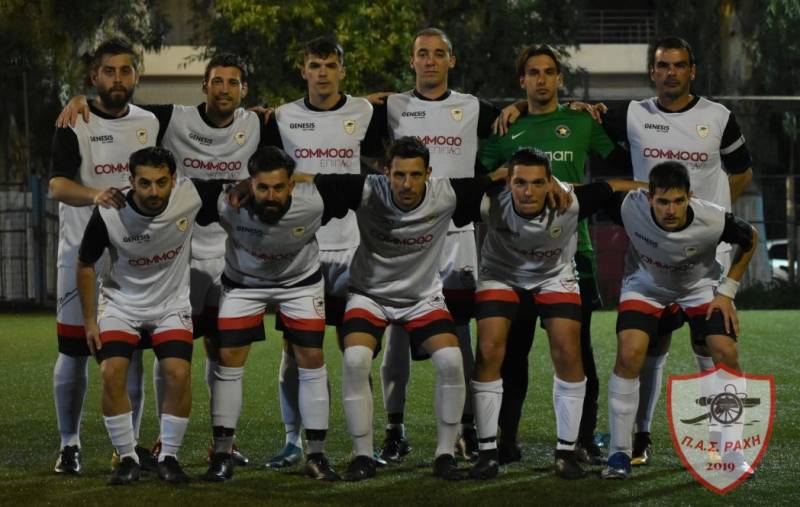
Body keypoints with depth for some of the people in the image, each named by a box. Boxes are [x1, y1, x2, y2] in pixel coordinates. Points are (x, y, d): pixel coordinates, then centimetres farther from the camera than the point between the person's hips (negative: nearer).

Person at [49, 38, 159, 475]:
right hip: (82, 253, -3)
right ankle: (69, 446, 12)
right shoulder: (74, 124, -6)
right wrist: (95, 195, -38)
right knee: (74, 351, 1)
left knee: (131, 353, 3)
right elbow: (58, 186, -19)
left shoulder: (150, 123, 9)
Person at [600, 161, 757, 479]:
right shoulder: (630, 208, -33)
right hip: (646, 283, 0)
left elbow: (751, 239, -10)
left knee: (726, 354, -16)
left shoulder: (713, 221, -33)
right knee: (629, 353, -20)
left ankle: (732, 453, 0)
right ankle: (619, 453, -7)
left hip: (700, 285, 0)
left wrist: (727, 291, -10)